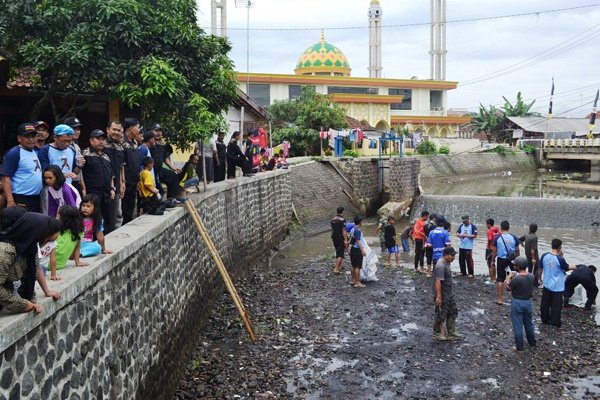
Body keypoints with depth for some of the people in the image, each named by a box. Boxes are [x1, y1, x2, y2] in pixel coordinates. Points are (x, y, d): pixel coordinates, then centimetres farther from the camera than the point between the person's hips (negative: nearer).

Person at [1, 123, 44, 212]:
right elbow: (6, 178, -15)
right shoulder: (13, 153, -10)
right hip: (20, 201, -9)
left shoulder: (35, 152, 14)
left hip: (36, 200, 9)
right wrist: (10, 201, -22)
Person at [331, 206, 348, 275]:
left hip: (334, 238, 7)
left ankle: (339, 267, 30)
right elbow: (343, 231, -19)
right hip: (341, 239, -7)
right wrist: (345, 240, -19)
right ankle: (336, 269, -12)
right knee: (340, 254, -5)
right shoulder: (342, 220, -15)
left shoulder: (333, 219, 8)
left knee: (338, 253, 20)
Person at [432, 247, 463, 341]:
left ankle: (451, 332, 26)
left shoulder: (447, 262, 6)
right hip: (442, 295, -10)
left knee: (453, 311, 16)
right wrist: (438, 296, -28)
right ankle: (437, 334, 18)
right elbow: (438, 282, -28)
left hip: (448, 294, 10)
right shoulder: (441, 266, -26)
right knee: (441, 315, 2)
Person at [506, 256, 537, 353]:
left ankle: (519, 348, 13)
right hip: (528, 302, 6)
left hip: (517, 303, -6)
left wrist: (509, 278, 2)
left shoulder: (516, 279, -25)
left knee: (518, 326, 5)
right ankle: (532, 343, 37)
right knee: (529, 324, 22)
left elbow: (508, 288, -12)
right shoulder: (531, 276, -7)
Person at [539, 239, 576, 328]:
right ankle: (554, 323, 17)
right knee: (556, 306, 9)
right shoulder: (560, 259, -23)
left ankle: (545, 320, 32)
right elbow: (567, 268, -3)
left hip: (547, 285, 5)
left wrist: (539, 278, 18)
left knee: (545, 304, 18)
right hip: (557, 287, -5)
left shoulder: (544, 256, -9)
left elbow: (540, 269, 2)